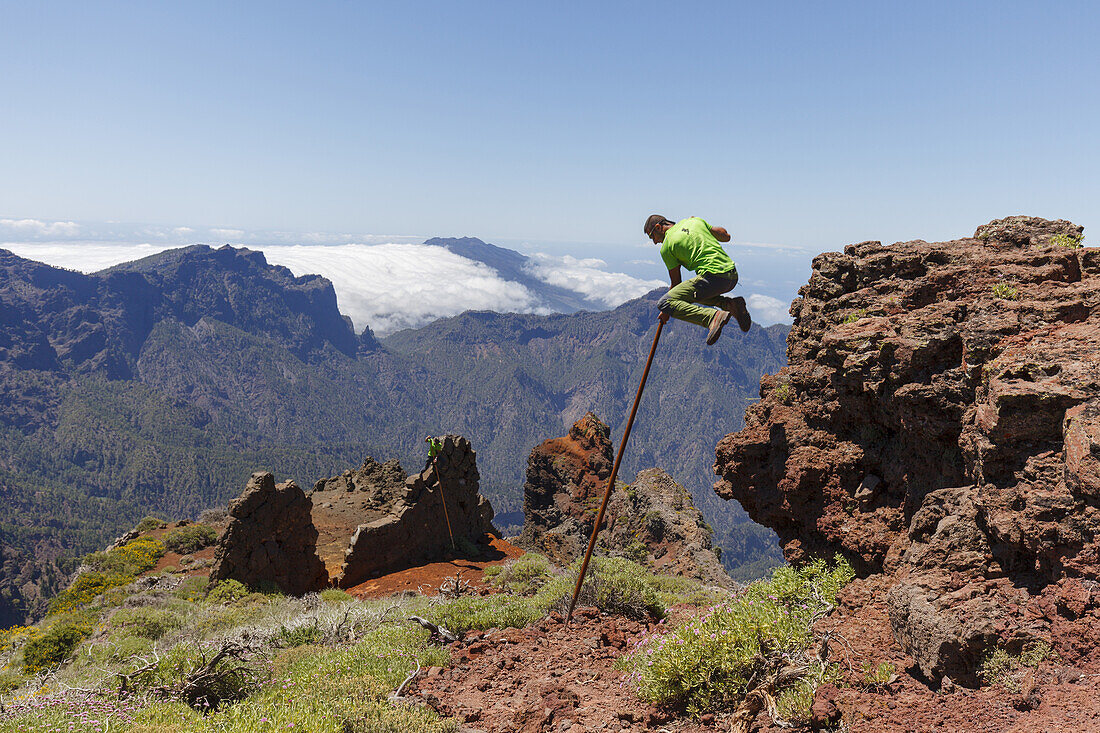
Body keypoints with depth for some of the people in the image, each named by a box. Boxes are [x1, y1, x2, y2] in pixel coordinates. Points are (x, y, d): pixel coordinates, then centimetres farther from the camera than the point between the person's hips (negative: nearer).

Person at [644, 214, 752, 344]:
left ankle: (714, 317, -27)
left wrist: (666, 311, 20)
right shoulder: (694, 221, 18)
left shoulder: (666, 247, 2)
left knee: (664, 303, -9)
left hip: (713, 277, -8)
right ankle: (730, 304, 8)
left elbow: (676, 282, 6)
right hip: (733, 276, 8)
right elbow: (726, 236, 23)